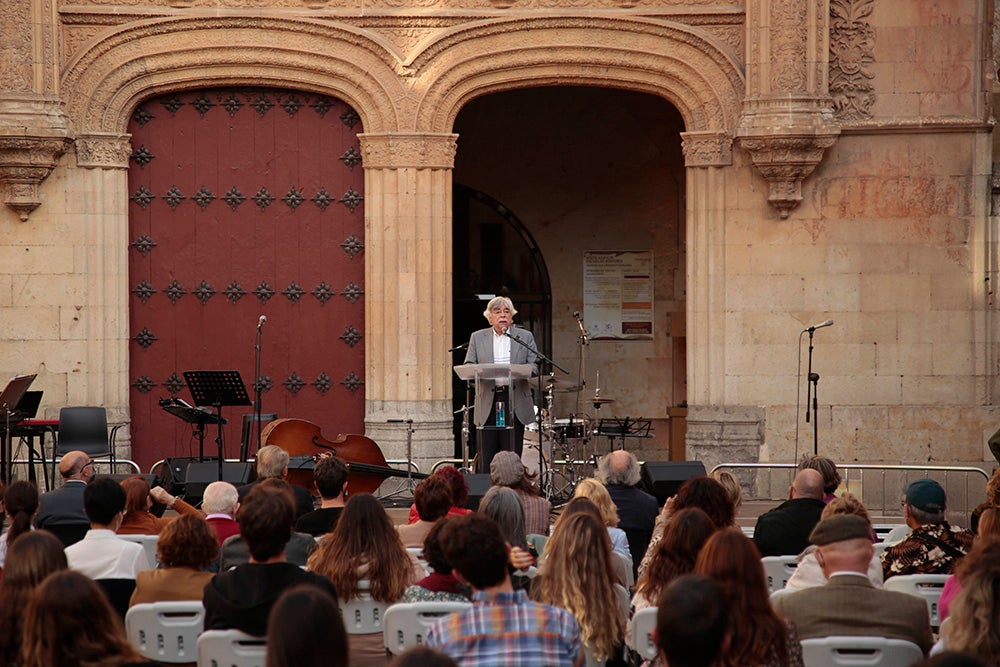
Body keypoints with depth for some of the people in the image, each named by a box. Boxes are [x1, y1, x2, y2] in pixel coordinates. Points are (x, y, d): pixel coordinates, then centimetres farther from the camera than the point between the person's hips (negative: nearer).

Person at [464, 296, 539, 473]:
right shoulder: (477, 338, 13)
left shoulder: (525, 337, 12)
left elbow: (534, 366, 7)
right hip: (488, 402, 1)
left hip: (515, 401, 0)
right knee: (486, 457, -3)